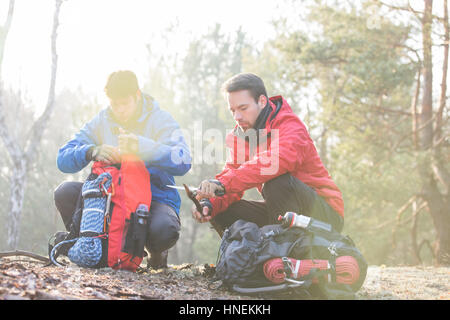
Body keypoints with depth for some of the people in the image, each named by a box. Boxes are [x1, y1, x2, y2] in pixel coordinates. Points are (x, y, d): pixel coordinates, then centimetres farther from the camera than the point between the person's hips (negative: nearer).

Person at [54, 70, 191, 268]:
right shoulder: (100, 122, 5)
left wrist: (141, 146, -36)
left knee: (164, 230, -37)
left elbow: (182, 162, -23)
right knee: (65, 192, -19)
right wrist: (92, 151, -25)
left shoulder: (160, 120, -5)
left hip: (154, 198, -3)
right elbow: (63, 159, -4)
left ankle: (156, 252, 3)